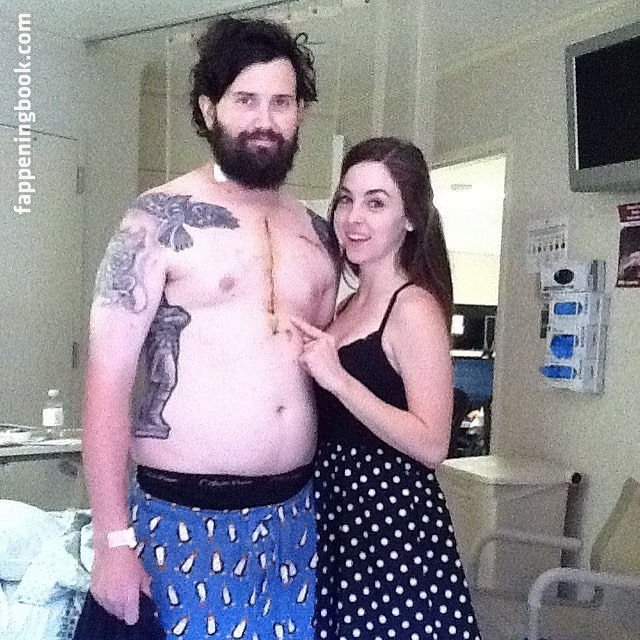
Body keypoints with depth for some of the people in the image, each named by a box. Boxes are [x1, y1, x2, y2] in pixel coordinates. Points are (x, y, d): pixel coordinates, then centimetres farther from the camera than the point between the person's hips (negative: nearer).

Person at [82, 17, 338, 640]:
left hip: (296, 513, 5)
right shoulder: (161, 219, -8)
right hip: (186, 519, -5)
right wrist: (113, 541, -12)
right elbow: (107, 379, -10)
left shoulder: (316, 234, 8)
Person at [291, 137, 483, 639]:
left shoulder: (414, 308, -14)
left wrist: (338, 379, -25)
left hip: (393, 520, -8)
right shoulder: (350, 304, 10)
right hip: (338, 511, 8)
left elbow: (431, 445, -21)